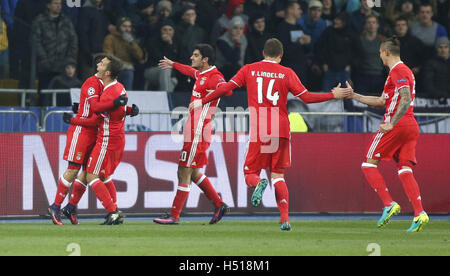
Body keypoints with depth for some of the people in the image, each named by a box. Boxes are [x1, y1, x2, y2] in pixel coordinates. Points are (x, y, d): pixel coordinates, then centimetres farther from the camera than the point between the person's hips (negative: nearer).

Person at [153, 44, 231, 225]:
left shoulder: (214, 77, -14)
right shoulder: (201, 74, 15)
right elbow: (191, 71, 40)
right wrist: (173, 65, 56)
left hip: (198, 133, -10)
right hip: (193, 132, 10)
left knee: (184, 173, -6)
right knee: (193, 173, 15)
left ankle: (174, 216, -1)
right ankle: (220, 206, 20)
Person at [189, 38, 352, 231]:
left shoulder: (249, 70, 6)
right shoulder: (287, 73, 4)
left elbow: (226, 88, 3)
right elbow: (306, 97, 2)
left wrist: (202, 102, 15)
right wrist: (334, 95, 13)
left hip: (258, 131, -1)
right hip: (281, 131, 1)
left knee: (250, 174, 7)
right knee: (278, 175, 9)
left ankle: (258, 184, -31)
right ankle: (285, 218, -6)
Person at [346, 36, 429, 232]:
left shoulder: (398, 71, -7)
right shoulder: (403, 70, 23)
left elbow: (406, 100, -20)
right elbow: (382, 101, 27)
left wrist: (391, 124, -22)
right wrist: (353, 96, 29)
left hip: (397, 125, -9)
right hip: (411, 127, 9)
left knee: (369, 164, 0)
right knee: (405, 170, 1)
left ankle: (389, 204, -12)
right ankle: (419, 213, -15)